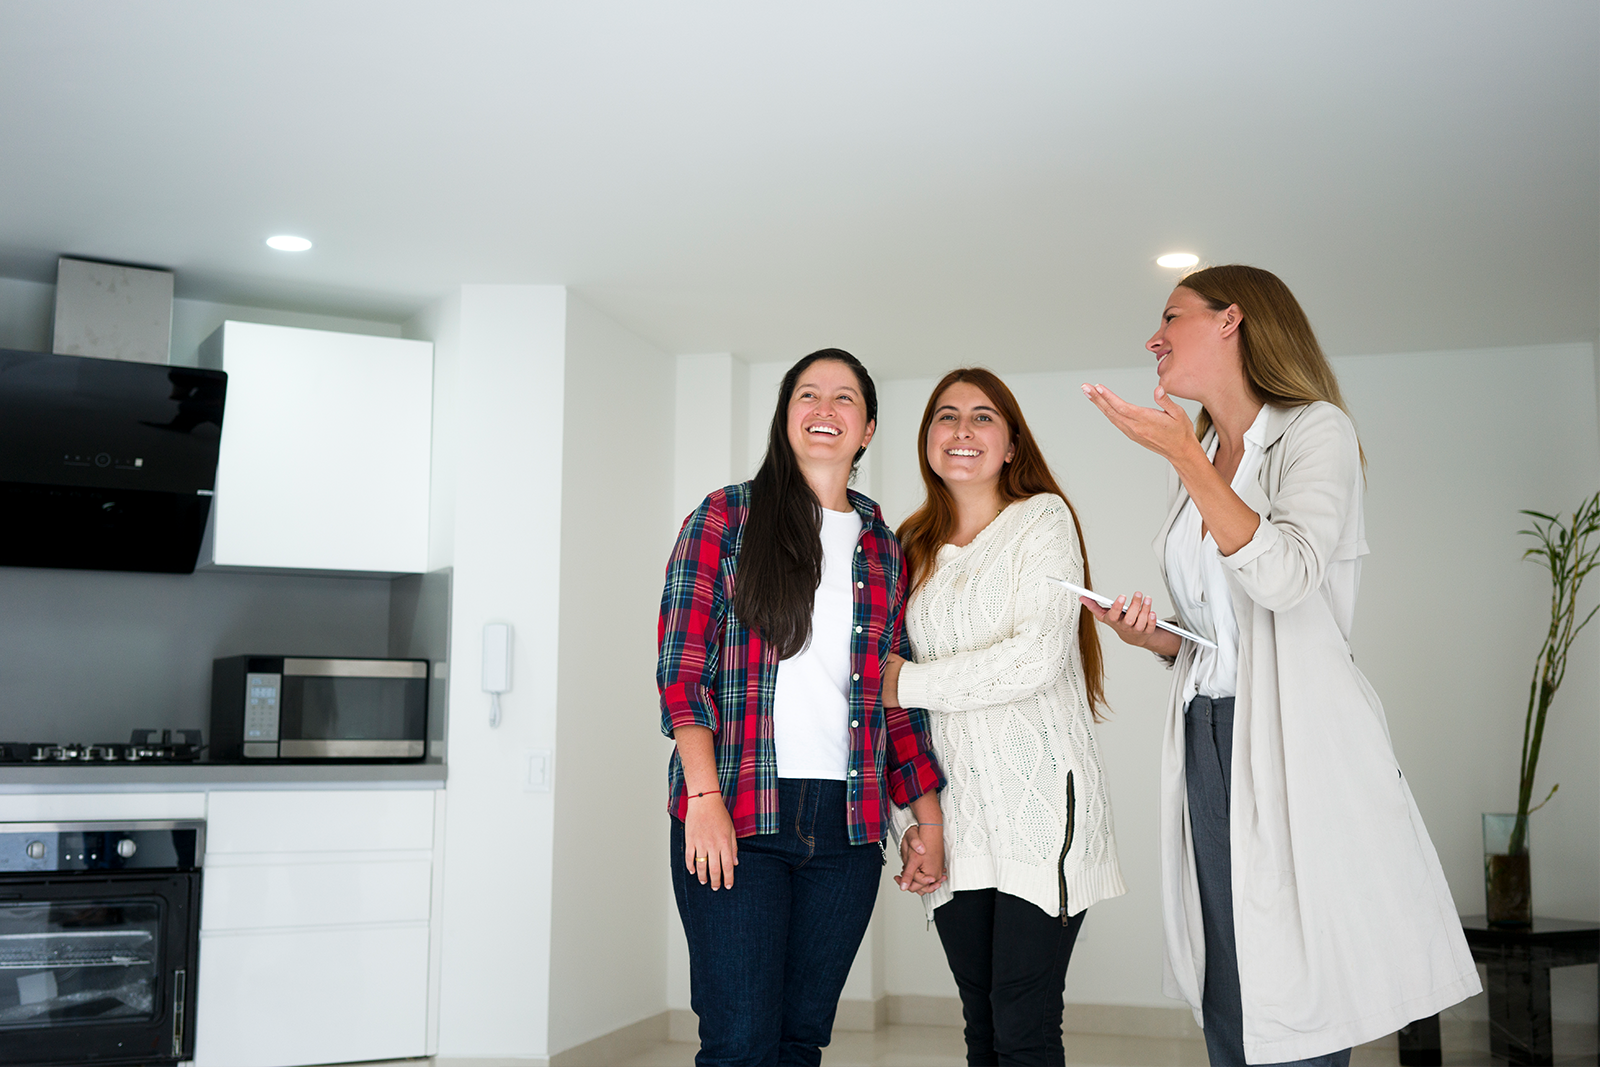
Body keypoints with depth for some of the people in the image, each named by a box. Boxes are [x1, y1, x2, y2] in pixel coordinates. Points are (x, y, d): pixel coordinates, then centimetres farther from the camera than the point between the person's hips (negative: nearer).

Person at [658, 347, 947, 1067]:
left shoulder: (883, 549, 15)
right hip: (736, 819, -3)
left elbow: (900, 699, 16)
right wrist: (705, 796, -13)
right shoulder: (727, 517, 4)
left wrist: (931, 827, 12)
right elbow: (682, 664, -3)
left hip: (847, 825, 4)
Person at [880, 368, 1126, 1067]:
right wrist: (911, 816, 6)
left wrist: (907, 682, -8)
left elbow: (1037, 658, -14)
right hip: (954, 806, 5)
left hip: (1039, 797, -4)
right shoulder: (915, 547, 14)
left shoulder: (1044, 518, 0)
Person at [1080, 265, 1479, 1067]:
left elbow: (1285, 579, -19)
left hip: (1296, 740, -6)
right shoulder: (1196, 470, 19)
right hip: (1206, 740, 7)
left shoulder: (1314, 431, -1)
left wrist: (1186, 458, -19)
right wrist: (1151, 635, 4)